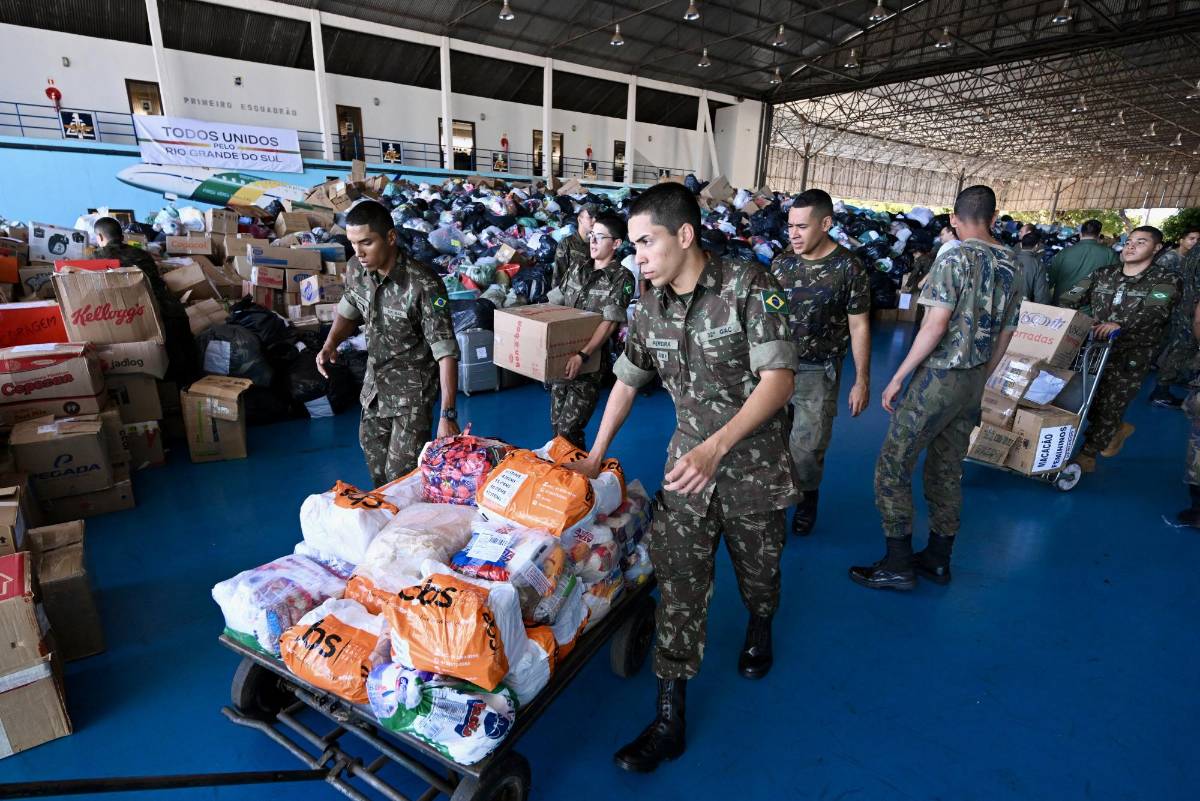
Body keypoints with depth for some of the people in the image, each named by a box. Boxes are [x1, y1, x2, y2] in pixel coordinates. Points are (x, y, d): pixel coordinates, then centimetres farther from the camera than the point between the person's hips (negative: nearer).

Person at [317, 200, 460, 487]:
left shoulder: (424, 285, -29)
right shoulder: (355, 269, -8)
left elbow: (446, 350, -29)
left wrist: (448, 414, -36)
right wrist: (330, 344, -9)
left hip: (412, 388, -7)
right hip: (375, 380, 7)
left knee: (402, 473, -6)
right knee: (371, 448, 22)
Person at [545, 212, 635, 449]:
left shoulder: (622, 278, -8)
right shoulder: (576, 268, 10)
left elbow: (609, 323, -18)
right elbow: (553, 303, 16)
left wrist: (583, 356, -28)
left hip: (590, 363, -6)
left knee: (568, 430, -7)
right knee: (556, 424, 14)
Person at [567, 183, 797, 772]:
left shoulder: (748, 287, -17)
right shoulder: (650, 309, -2)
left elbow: (778, 380, -22)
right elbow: (626, 382, 10)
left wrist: (716, 447, -33)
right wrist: (595, 456, 12)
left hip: (754, 463, -3)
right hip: (687, 462, 3)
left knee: (756, 568, 19)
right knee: (678, 582, 3)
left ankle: (759, 628, 55)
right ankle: (670, 718, 17)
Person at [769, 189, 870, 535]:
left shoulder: (849, 268, -8)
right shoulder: (782, 262, 3)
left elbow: (859, 327, -5)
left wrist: (862, 381, -6)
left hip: (818, 372, -3)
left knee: (807, 446, 2)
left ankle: (808, 498, 30)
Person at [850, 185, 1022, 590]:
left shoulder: (955, 258, -13)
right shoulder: (1011, 265, 9)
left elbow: (936, 324, -21)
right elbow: (1004, 336, 13)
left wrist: (898, 376, -17)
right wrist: (979, 380, 23)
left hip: (939, 378, -8)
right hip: (974, 382, 8)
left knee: (892, 466, 0)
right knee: (947, 469, 16)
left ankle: (898, 565, 4)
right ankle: (938, 558, 27)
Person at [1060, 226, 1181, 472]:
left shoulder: (1167, 280, -6)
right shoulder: (1103, 274, 9)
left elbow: (1155, 310, -24)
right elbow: (1072, 297, 0)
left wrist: (1120, 324, -42)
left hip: (1131, 357, -4)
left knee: (1109, 406, -2)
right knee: (1088, 400, 11)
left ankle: (1088, 454, 11)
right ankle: (1118, 430, 39)